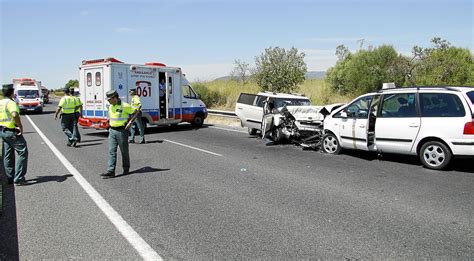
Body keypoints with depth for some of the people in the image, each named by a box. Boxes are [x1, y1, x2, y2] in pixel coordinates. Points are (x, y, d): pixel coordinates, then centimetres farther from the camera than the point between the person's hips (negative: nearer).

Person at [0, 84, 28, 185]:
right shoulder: (11, 103, -15)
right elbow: (15, 115, -34)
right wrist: (20, 126, -24)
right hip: (12, 131, -9)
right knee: (22, 152, -2)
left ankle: (10, 178, 21)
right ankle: (18, 178, -5)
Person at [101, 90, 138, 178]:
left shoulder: (125, 106, -13)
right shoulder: (110, 107, 10)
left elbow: (135, 112, -6)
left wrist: (130, 122, -14)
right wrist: (109, 121, 14)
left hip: (122, 131, -6)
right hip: (112, 131, 6)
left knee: (124, 151, 7)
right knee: (111, 151, -2)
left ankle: (126, 169, 23)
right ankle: (110, 171, -5)